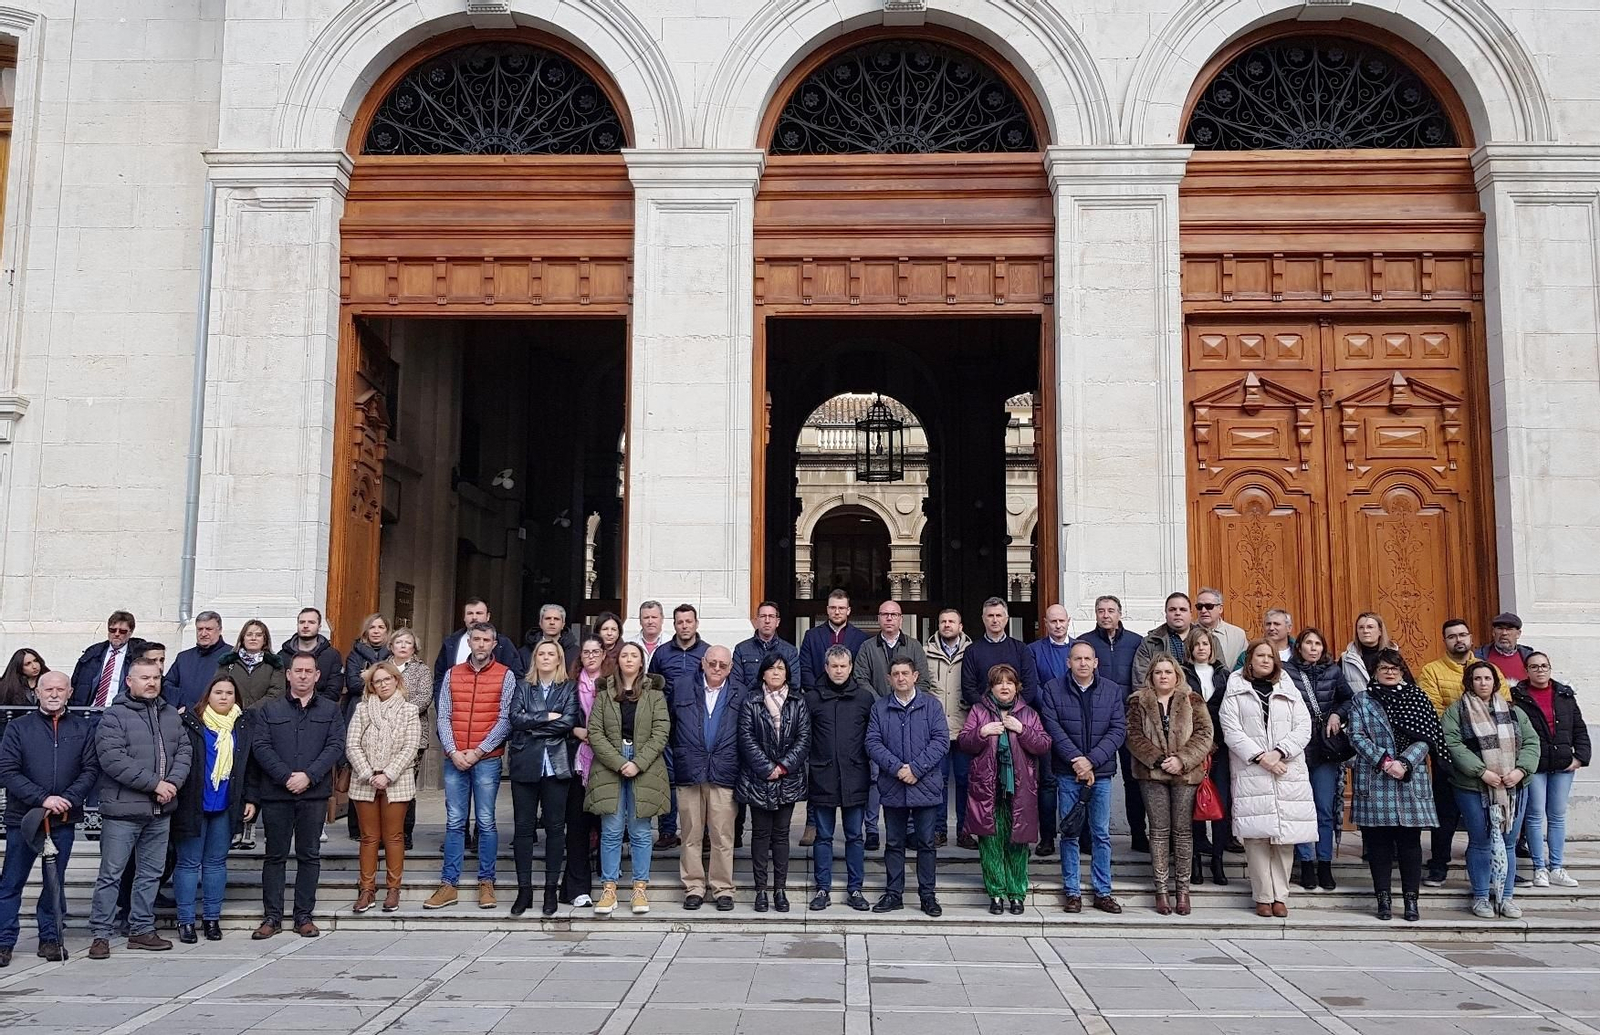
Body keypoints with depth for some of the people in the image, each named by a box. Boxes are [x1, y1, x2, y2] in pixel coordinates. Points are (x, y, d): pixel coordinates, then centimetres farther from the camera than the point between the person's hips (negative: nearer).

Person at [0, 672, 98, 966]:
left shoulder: (83, 728, 6)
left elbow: (91, 770, 2)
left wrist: (68, 800, -13)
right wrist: (43, 799, -15)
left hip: (64, 820, 1)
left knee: (55, 882, 9)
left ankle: (50, 939, 18)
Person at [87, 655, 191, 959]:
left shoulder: (170, 714, 13)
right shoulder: (114, 715, -7)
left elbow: (184, 751, 9)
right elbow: (113, 758, -17)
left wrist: (173, 782, -10)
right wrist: (155, 783, -18)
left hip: (161, 810, 6)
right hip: (123, 809, -6)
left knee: (151, 874, 12)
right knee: (111, 874, 0)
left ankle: (142, 930, 21)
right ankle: (100, 934, 9)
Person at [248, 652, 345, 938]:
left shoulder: (330, 710, 8)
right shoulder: (269, 709, 7)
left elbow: (336, 746, -1)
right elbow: (260, 746, -2)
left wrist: (308, 775, -14)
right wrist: (286, 776, -14)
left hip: (314, 793, 0)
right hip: (276, 793, 0)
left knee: (309, 855, 5)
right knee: (275, 855, 6)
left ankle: (304, 916, 13)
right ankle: (272, 917, 13)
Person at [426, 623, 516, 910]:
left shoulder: (505, 676, 0)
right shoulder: (452, 674, 10)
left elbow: (505, 719, -5)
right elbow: (443, 717, 6)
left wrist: (478, 751, -10)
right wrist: (453, 752, -7)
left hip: (487, 759, -3)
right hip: (454, 759, 3)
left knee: (486, 822, 2)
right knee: (454, 822, 5)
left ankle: (486, 883, 9)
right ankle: (448, 885, 9)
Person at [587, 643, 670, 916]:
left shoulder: (654, 694, 5)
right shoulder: (604, 693, 7)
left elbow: (661, 732, -2)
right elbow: (595, 732, 0)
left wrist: (638, 763, -12)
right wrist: (619, 763, -12)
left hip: (645, 768, 0)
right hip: (609, 768, 0)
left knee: (641, 832, 4)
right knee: (611, 831, 1)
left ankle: (640, 888, 11)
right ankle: (608, 888, 8)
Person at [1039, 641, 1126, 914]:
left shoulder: (1113, 691, 4)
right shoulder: (1053, 690, 1)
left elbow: (1119, 730, -3)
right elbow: (1053, 728, -7)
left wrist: (1092, 761, -13)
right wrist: (1076, 759, -16)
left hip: (1101, 773, 1)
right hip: (1067, 774, -1)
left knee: (1101, 834, 7)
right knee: (1070, 834, 5)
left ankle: (1103, 892, 15)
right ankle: (1072, 892, 13)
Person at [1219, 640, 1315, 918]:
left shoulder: (1289, 691, 16)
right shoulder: (1235, 691, 8)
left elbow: (1303, 728, 5)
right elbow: (1231, 730, -2)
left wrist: (1279, 752, -9)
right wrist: (1260, 757, -12)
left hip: (1288, 773, 2)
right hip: (1250, 773, -2)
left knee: (1285, 836, -1)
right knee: (1257, 836, -5)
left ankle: (1280, 896, 6)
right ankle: (1263, 897, 2)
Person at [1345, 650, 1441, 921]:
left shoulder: (1416, 699, 10)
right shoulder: (1361, 701, 10)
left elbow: (1426, 738, 1)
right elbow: (1357, 736, -1)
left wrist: (1405, 763, -13)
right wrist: (1384, 762, -13)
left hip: (1411, 781, 0)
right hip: (1374, 782, 0)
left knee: (1410, 840, 1)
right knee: (1379, 842, 1)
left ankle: (1411, 899, 7)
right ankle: (1383, 899, 7)